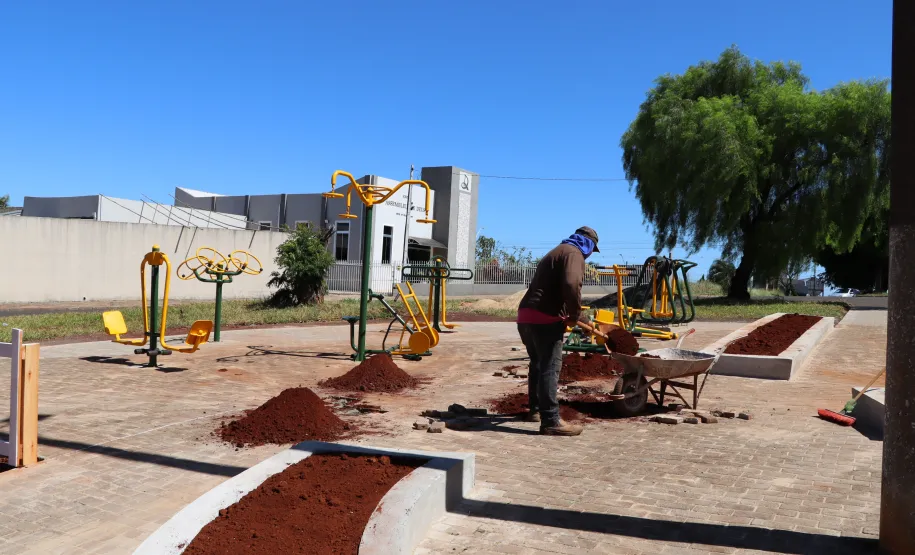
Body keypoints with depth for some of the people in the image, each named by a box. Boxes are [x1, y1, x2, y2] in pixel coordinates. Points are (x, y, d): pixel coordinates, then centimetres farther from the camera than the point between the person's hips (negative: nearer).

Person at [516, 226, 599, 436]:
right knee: (550, 367, -8)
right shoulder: (573, 253, -5)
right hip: (544, 318, -10)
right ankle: (551, 421, -8)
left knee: (538, 364, 21)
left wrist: (567, 314, 26)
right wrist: (575, 314, -10)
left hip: (527, 315, 10)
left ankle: (535, 410, 32)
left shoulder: (557, 251, 27)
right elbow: (571, 285, -23)